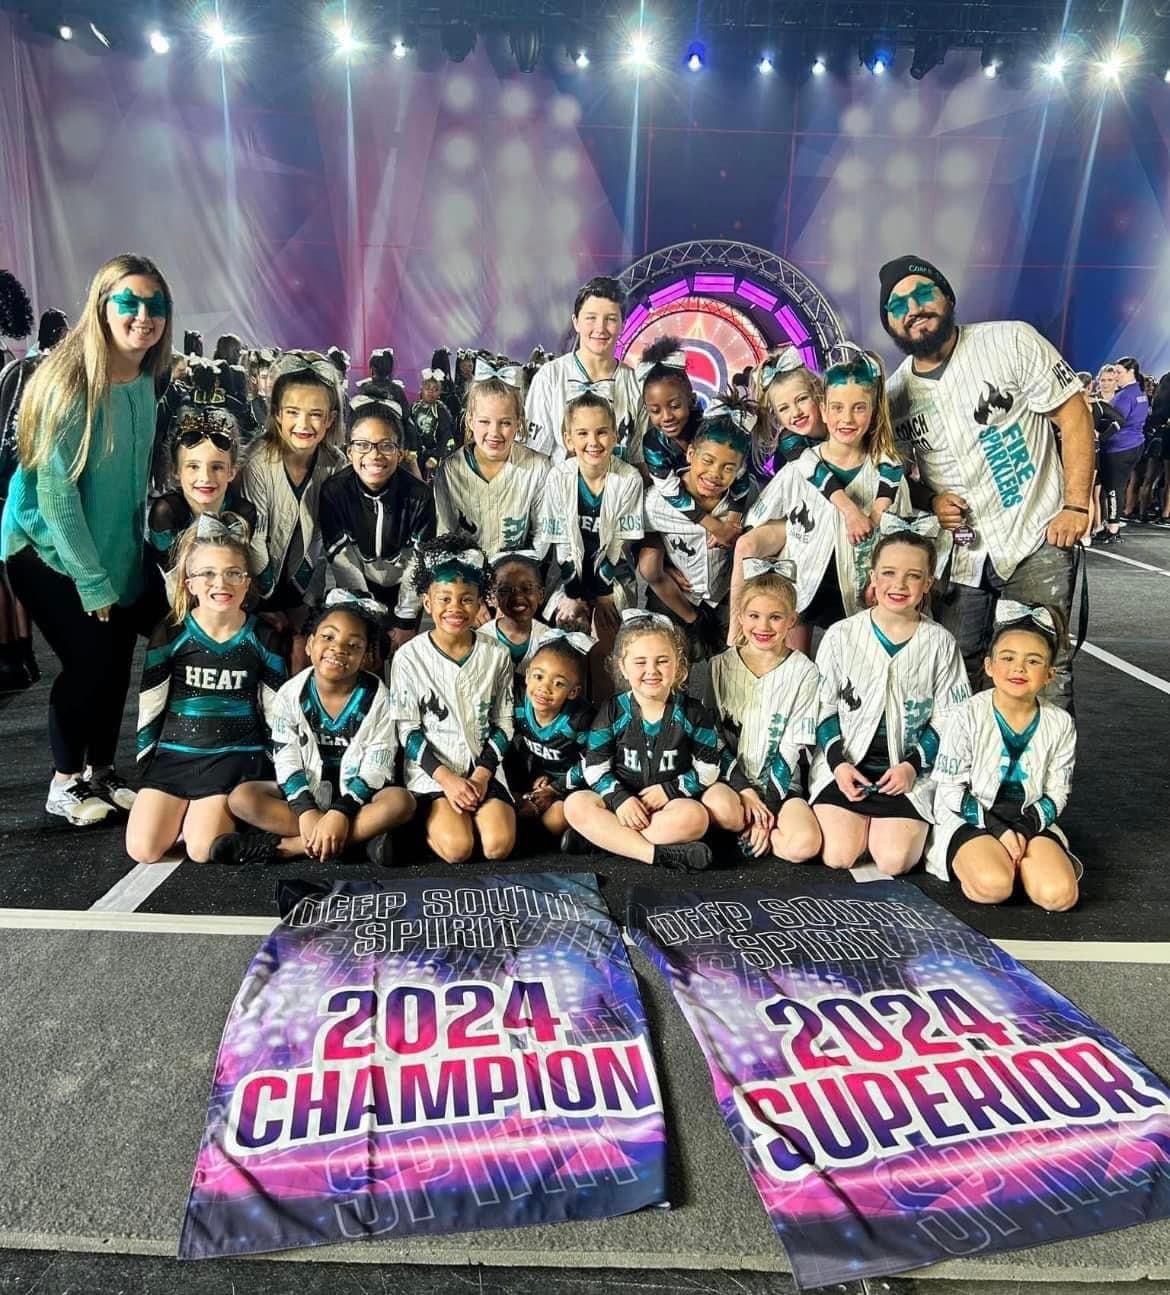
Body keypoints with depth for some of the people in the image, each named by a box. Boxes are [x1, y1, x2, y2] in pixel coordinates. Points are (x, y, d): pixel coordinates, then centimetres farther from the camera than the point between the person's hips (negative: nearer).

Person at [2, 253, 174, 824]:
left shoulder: (146, 382, 0)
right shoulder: (71, 383, -20)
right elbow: (54, 489, -21)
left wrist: (118, 567, 10)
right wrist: (91, 580, -19)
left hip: (115, 554, 6)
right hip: (50, 552, -6)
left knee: (117, 662, 6)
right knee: (90, 660, -8)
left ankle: (100, 771, 26)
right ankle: (64, 782, 13)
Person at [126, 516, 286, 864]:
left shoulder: (262, 638, -2)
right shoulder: (170, 634, -3)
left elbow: (276, 712, 5)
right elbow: (149, 707, 5)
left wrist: (274, 767, 5)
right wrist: (148, 764, 5)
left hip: (237, 754, -2)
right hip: (174, 751, 2)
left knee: (202, 850, -18)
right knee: (142, 850, -11)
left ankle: (226, 810, 13)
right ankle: (182, 808, 18)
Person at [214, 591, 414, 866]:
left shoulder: (376, 696, -10)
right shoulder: (291, 694, -5)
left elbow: (375, 767, -13)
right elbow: (287, 762, -9)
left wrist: (341, 812, -27)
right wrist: (306, 811, -25)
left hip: (356, 794, -1)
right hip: (305, 791, 2)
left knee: (402, 801, -32)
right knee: (241, 797, -23)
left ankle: (284, 846, -29)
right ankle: (360, 836, -29)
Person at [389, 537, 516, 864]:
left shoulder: (496, 655, 0)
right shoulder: (409, 657, -7)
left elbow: (502, 724, 4)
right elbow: (407, 730, -5)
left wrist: (481, 775, -9)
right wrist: (446, 778, -15)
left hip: (483, 767, 2)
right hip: (431, 768, -2)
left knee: (499, 846, -18)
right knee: (457, 849, -21)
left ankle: (467, 813, 12)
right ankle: (430, 820, 10)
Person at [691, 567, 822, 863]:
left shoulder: (803, 673, -2)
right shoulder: (719, 667, 0)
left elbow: (792, 748, -4)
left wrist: (766, 802, -12)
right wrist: (745, 790, -13)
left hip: (779, 784, 0)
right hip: (730, 776, 0)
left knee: (805, 844, -28)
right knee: (721, 807, -35)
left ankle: (749, 831, -3)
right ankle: (756, 827, -4)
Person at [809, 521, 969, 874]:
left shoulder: (940, 643, 0)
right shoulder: (841, 635, -2)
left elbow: (946, 720, 3)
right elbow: (824, 708, 2)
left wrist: (913, 765, -11)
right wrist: (838, 762, -11)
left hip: (909, 769, 0)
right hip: (846, 761, 0)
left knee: (895, 861, -17)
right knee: (838, 856, -15)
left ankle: (876, 822, 15)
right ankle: (857, 820, 16)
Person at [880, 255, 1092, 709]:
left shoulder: (1011, 341, -6)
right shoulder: (895, 393, 5)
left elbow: (1073, 416, -5)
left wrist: (1076, 505, -12)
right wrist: (929, 499, -5)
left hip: (1036, 539, -3)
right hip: (958, 550, 4)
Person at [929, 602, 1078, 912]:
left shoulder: (1060, 724, -2)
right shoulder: (968, 717, -12)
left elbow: (1056, 795, 3)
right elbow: (951, 791, -8)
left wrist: (1025, 827, -15)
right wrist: (996, 827, -18)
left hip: (1029, 820, 3)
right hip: (970, 817, -3)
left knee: (1059, 895, -21)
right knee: (993, 886, -31)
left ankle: (1015, 859, 4)